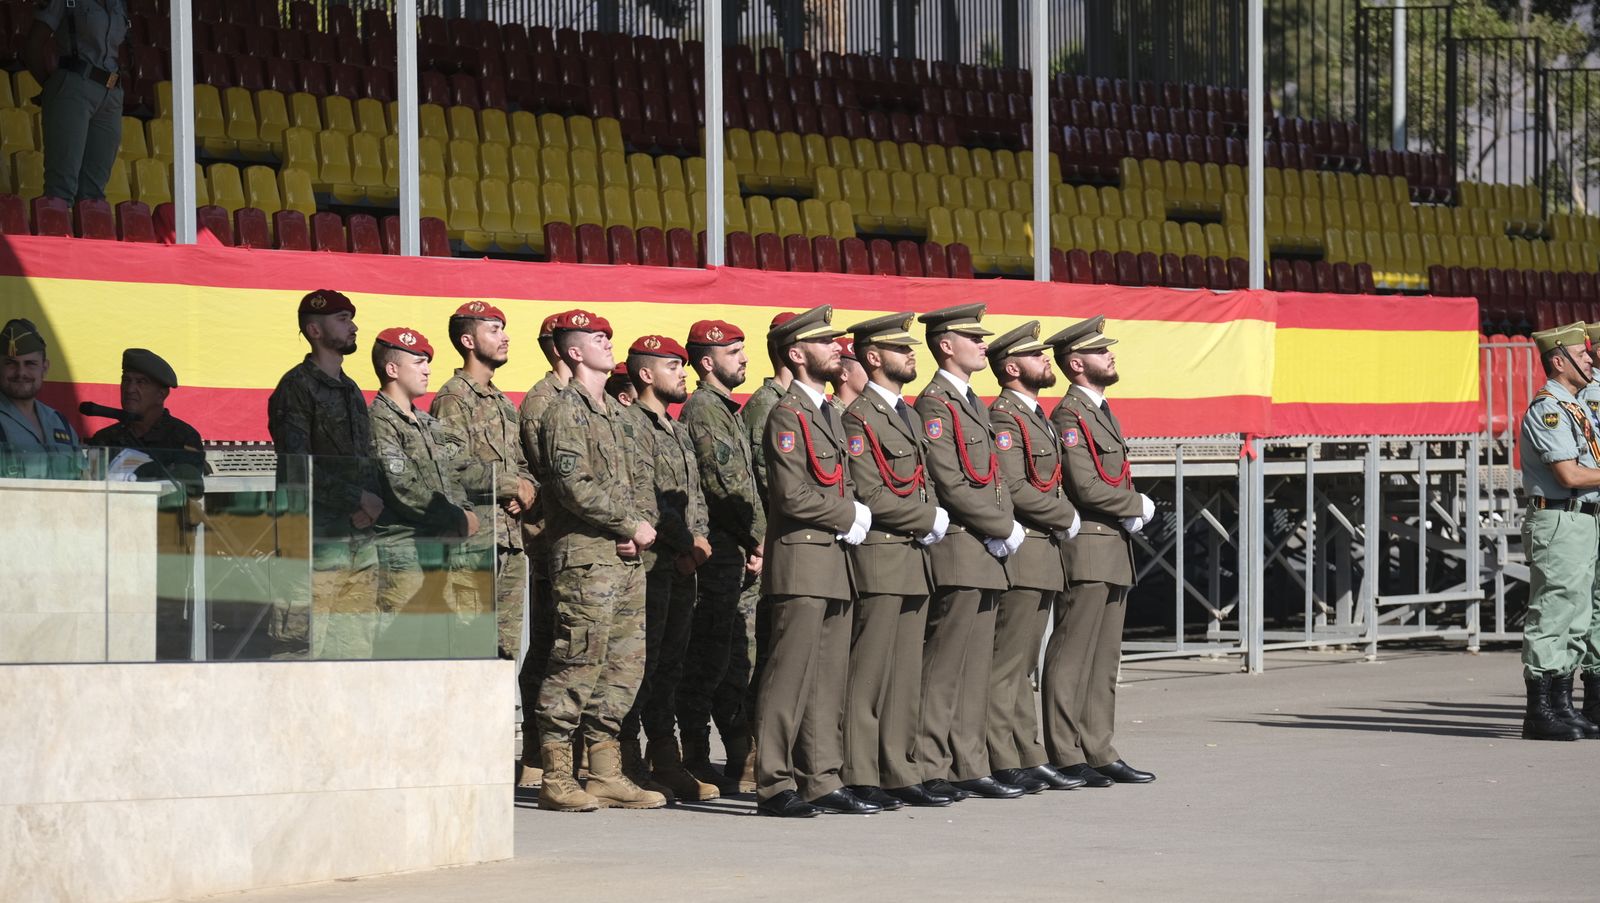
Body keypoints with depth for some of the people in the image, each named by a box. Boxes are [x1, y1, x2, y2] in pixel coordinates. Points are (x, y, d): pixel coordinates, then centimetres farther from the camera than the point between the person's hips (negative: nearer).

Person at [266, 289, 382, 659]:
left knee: (358, 650, 4)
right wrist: (357, 499, -12)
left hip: (360, 541, 8)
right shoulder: (297, 387, -5)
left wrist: (371, 503, 1)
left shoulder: (351, 390, 21)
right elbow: (297, 468, -14)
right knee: (304, 646, -11)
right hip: (316, 540, -8)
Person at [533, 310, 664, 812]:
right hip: (586, 558, -9)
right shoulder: (567, 410, -8)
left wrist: (638, 529, 3)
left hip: (625, 558, 9)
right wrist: (632, 525, -12)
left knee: (625, 663, 8)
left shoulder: (611, 412, 20)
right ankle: (556, 778, -7)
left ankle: (606, 775, 12)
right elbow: (574, 487, -17)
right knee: (578, 663, -9)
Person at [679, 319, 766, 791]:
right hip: (719, 552, -10)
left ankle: (742, 759, 14)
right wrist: (758, 537, -10)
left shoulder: (726, 409, 21)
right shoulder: (703, 410, -10)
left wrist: (755, 541, 8)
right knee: (710, 660, -7)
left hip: (738, 553, 10)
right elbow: (726, 482, -19)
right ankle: (697, 764, -4)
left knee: (735, 660, 11)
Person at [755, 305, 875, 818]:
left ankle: (822, 782, 12)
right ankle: (775, 786, -7)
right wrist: (851, 516, -7)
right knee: (789, 679, -8)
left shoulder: (829, 413, 20)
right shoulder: (788, 415, -10)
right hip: (802, 563, -9)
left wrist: (853, 518, 5)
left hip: (835, 565, 9)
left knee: (828, 681, 9)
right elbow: (793, 497, -17)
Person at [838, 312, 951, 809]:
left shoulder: (908, 415, 19)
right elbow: (870, 496, -17)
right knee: (869, 674, -7)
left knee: (906, 676, 9)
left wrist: (933, 519, 2)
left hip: (914, 559, 9)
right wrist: (931, 519, -9)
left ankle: (899, 776, 13)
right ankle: (859, 778, -5)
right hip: (879, 560, -9)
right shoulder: (860, 417, -10)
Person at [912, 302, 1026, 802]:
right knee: (943, 668, -8)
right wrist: (1005, 529, -13)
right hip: (957, 554, -9)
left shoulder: (973, 403, 19)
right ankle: (929, 770, -6)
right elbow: (951, 485, -18)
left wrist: (1004, 528, 3)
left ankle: (969, 767, 13)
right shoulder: (934, 405, -11)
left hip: (985, 556, 9)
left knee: (975, 668, 10)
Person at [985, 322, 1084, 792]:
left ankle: (1029, 758, 17)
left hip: (1045, 558, 10)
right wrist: (1067, 518, -12)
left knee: (1021, 665, 13)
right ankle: (1002, 765, -9)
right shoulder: (1005, 418, -12)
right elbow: (1013, 488, -21)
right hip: (1022, 556, -10)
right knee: (1006, 664, -8)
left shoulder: (1037, 417, 20)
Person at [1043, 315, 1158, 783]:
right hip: (1088, 551, -10)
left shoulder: (1103, 412, 20)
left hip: (1115, 552, 10)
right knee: (1071, 658, -7)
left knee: (1104, 660, 11)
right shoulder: (1069, 415, -11)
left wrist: (1132, 510, 1)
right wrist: (1138, 507, -5)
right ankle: (1065, 757, -7)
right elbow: (1087, 487, -19)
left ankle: (1099, 752, 15)